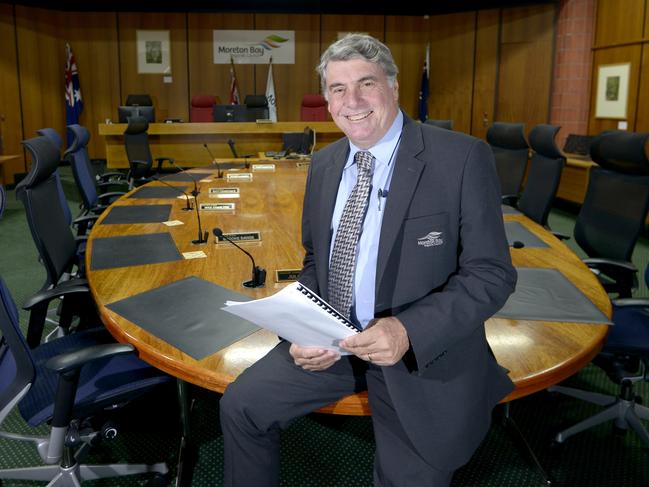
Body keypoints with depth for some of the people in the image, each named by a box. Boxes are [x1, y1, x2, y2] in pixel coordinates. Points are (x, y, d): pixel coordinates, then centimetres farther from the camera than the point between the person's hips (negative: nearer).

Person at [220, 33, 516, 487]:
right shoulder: (324, 164, 4)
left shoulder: (463, 158, -14)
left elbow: (491, 274, -15)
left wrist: (408, 330, -29)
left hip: (424, 356, -4)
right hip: (331, 341, 5)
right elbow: (315, 264, 11)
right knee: (241, 405, 1)